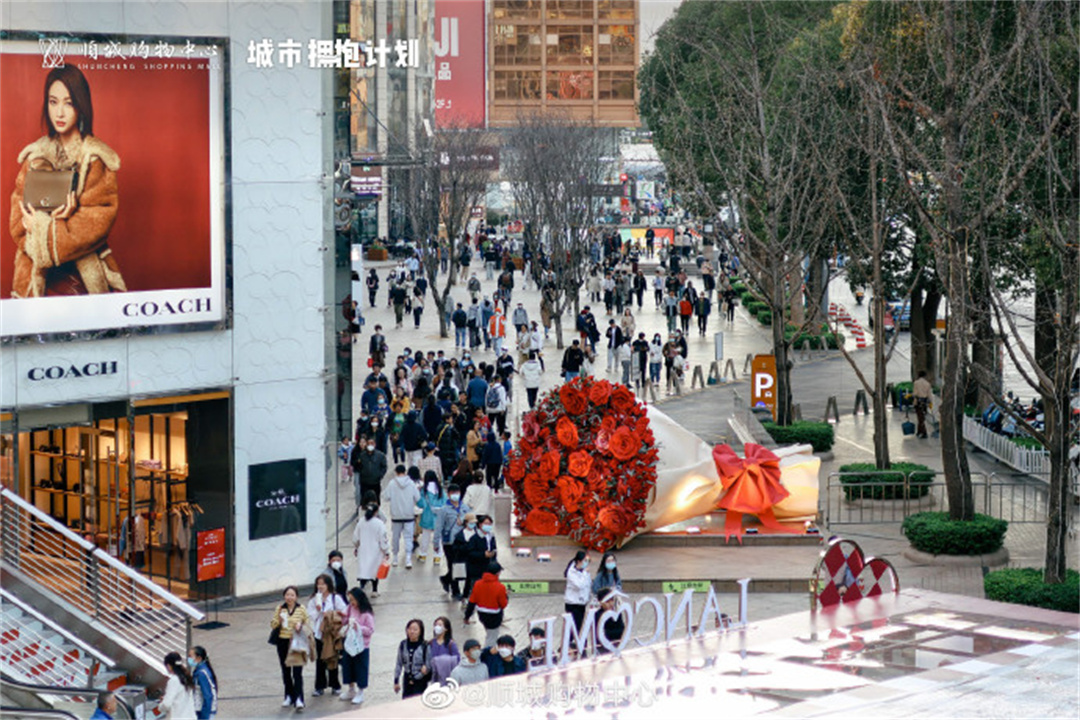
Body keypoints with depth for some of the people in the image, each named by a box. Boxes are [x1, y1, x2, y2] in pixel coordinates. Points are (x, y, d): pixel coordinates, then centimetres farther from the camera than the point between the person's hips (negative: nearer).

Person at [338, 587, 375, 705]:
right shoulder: (349, 609, 2)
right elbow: (343, 622, 12)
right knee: (347, 666, 15)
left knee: (360, 668, 4)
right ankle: (351, 690, 33)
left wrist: (358, 627, -24)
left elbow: (370, 630, -16)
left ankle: (360, 693, 18)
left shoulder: (367, 614, -15)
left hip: (361, 646, -6)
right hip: (348, 644, 6)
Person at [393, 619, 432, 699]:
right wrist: (396, 681, 7)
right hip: (407, 679, 4)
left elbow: (428, 665, -8)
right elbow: (399, 664, 8)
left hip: (420, 681, -4)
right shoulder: (403, 645, 1)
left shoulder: (425, 646, -11)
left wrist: (415, 679, -7)